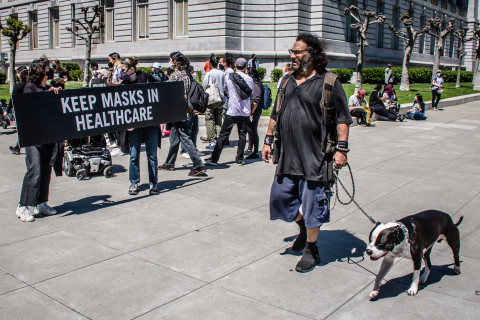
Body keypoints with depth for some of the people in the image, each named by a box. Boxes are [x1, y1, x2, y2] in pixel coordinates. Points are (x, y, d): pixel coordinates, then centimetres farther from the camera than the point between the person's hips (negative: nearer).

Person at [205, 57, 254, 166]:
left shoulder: (229, 77, -4)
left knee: (223, 135, 1)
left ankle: (214, 159, 1)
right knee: (242, 135, 10)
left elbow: (224, 87, 13)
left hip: (232, 112, -2)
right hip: (245, 112, 2)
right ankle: (240, 159, 11)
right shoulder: (249, 79, 3)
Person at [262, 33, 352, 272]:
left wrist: (341, 148, -13)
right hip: (287, 156, 6)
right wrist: (268, 140, 14)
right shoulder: (288, 81, 12)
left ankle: (311, 250, 23)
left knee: (311, 205, 3)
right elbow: (276, 114, 18)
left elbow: (342, 117, -7)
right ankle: (303, 227, 40)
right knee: (279, 198, 12)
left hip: (314, 157, -6)